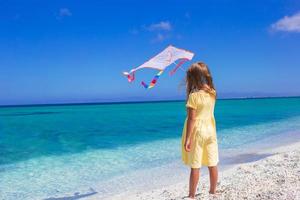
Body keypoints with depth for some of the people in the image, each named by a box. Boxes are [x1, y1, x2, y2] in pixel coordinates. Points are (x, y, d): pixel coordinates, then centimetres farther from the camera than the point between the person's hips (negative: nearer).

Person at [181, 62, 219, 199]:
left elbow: (191, 119, -19)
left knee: (195, 166, 3)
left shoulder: (194, 95, -18)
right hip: (210, 130, 6)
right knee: (212, 164, 14)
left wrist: (187, 139, -16)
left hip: (197, 132, -6)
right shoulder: (212, 92, 0)